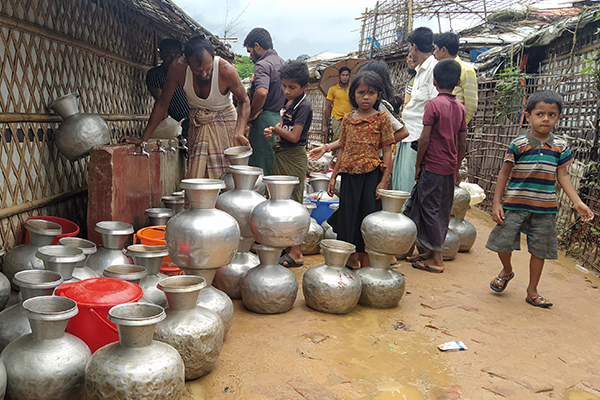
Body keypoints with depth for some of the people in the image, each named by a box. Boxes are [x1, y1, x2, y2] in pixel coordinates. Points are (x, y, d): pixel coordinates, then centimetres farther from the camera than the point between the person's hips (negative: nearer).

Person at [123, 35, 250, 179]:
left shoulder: (226, 70, -24)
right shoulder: (178, 68, -19)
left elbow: (243, 101, -9)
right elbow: (163, 102, -6)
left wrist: (239, 133, -26)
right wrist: (143, 139, -5)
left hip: (224, 122, -2)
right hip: (197, 124, 2)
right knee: (195, 176, -4)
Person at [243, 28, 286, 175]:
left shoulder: (263, 64, -12)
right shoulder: (282, 63, 17)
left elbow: (261, 92, -31)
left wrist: (251, 115, -17)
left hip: (264, 120, -9)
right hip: (278, 118, 9)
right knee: (272, 169, 13)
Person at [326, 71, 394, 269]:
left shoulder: (381, 118, 0)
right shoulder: (348, 119, 11)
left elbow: (387, 150, -3)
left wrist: (384, 180, -10)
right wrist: (333, 176, 12)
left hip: (371, 174, -4)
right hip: (349, 174, 4)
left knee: (368, 216, 1)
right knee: (347, 216, 7)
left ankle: (366, 262, 12)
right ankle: (351, 260, 21)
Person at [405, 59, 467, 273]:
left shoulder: (433, 104, -12)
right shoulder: (460, 108, 7)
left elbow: (425, 138, -15)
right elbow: (462, 143, 10)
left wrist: (417, 165, -6)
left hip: (433, 166, -7)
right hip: (449, 167, 7)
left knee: (430, 209, 1)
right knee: (442, 211, 13)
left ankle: (436, 259, 5)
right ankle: (431, 251, 24)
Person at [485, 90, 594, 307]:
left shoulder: (560, 146, 4)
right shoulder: (518, 144, -5)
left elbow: (562, 176, 8)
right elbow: (504, 173, -1)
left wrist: (578, 202, 0)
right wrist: (496, 203, -5)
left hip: (545, 208, 2)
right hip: (516, 205, -2)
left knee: (540, 250, 9)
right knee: (503, 242, -2)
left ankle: (532, 291, 25)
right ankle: (507, 270, 32)